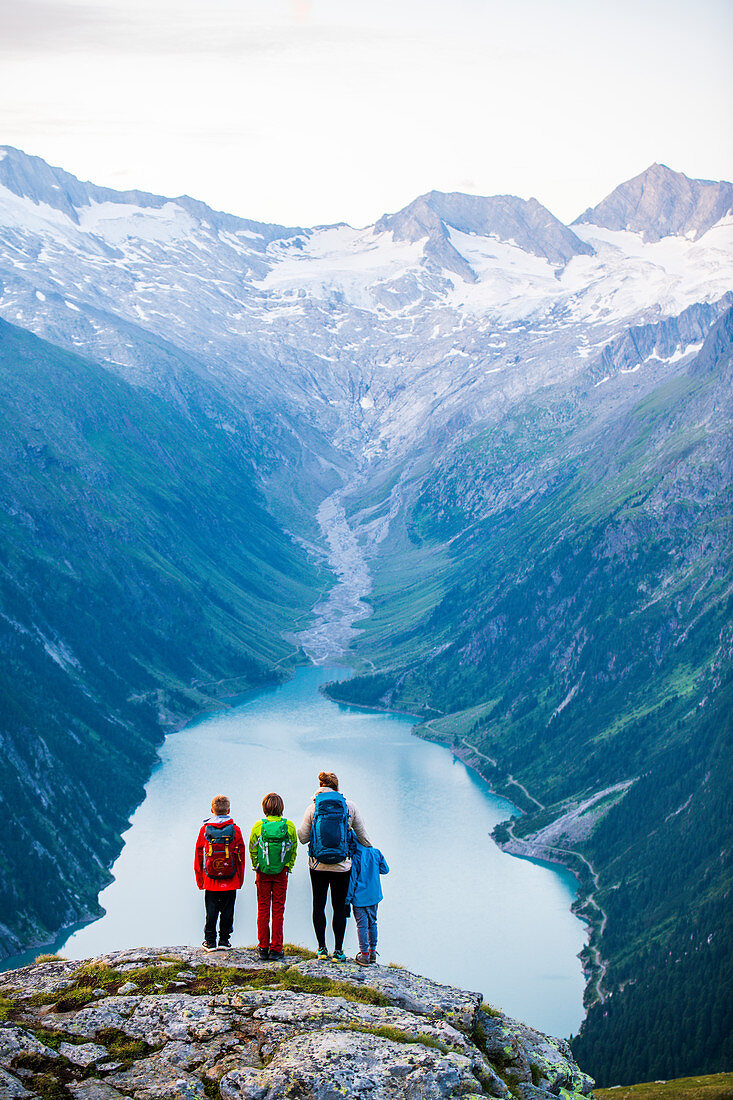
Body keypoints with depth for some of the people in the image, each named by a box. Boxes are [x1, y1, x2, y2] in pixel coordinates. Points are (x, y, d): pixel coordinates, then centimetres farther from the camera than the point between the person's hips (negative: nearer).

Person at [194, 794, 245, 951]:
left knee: (211, 911, 7)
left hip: (210, 879, 0)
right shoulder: (235, 829, -4)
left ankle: (210, 941, 9)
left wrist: (199, 879, 13)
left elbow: (198, 855, 4)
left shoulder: (204, 829, -2)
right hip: (230, 881, 0)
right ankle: (224, 940, 12)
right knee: (227, 910, 9)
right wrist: (240, 879, 10)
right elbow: (241, 855, 1)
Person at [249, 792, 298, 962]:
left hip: (263, 872, 0)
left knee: (263, 910, 9)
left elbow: (252, 850, 0)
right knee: (278, 910, 6)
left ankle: (263, 948, 11)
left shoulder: (258, 826, -7)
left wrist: (256, 867, 11)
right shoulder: (289, 826, -6)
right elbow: (294, 850, 1)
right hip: (281, 872, 0)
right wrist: (288, 866, 11)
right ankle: (276, 949, 6)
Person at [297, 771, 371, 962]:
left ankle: (322, 948, 13)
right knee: (339, 907, 7)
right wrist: (370, 849, 25)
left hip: (317, 865, 0)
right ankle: (338, 951, 8)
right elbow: (362, 835, 7)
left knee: (319, 905, 11)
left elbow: (302, 838, 1)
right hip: (342, 866, 0)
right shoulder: (349, 807, -2)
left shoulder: (312, 808, -2)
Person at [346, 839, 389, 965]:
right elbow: (385, 869, 8)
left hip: (359, 897, -5)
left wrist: (348, 898, -5)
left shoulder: (354, 856, -15)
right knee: (372, 923, 17)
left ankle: (364, 955, 2)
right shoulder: (376, 853, -2)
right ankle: (372, 952, 24)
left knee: (362, 925, 1)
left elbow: (352, 879, -12)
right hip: (374, 896, 5)